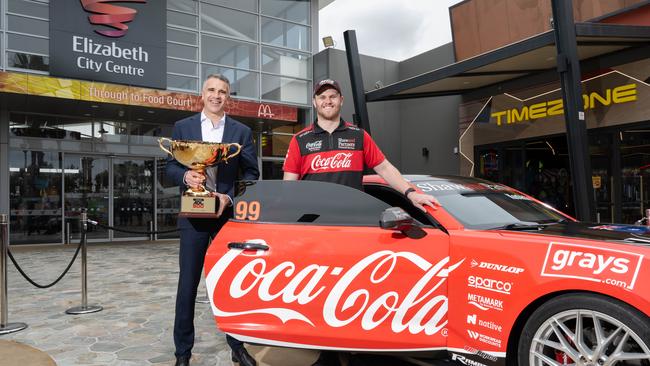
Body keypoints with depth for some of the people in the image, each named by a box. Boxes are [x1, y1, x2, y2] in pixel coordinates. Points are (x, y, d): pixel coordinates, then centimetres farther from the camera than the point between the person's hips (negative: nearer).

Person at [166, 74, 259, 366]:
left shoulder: (241, 131, 8)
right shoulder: (182, 127, 9)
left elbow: (251, 173, 3)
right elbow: (170, 167, 7)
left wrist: (230, 197, -12)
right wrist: (185, 176, -15)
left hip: (229, 215, 0)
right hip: (194, 215, 0)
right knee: (187, 284, 4)